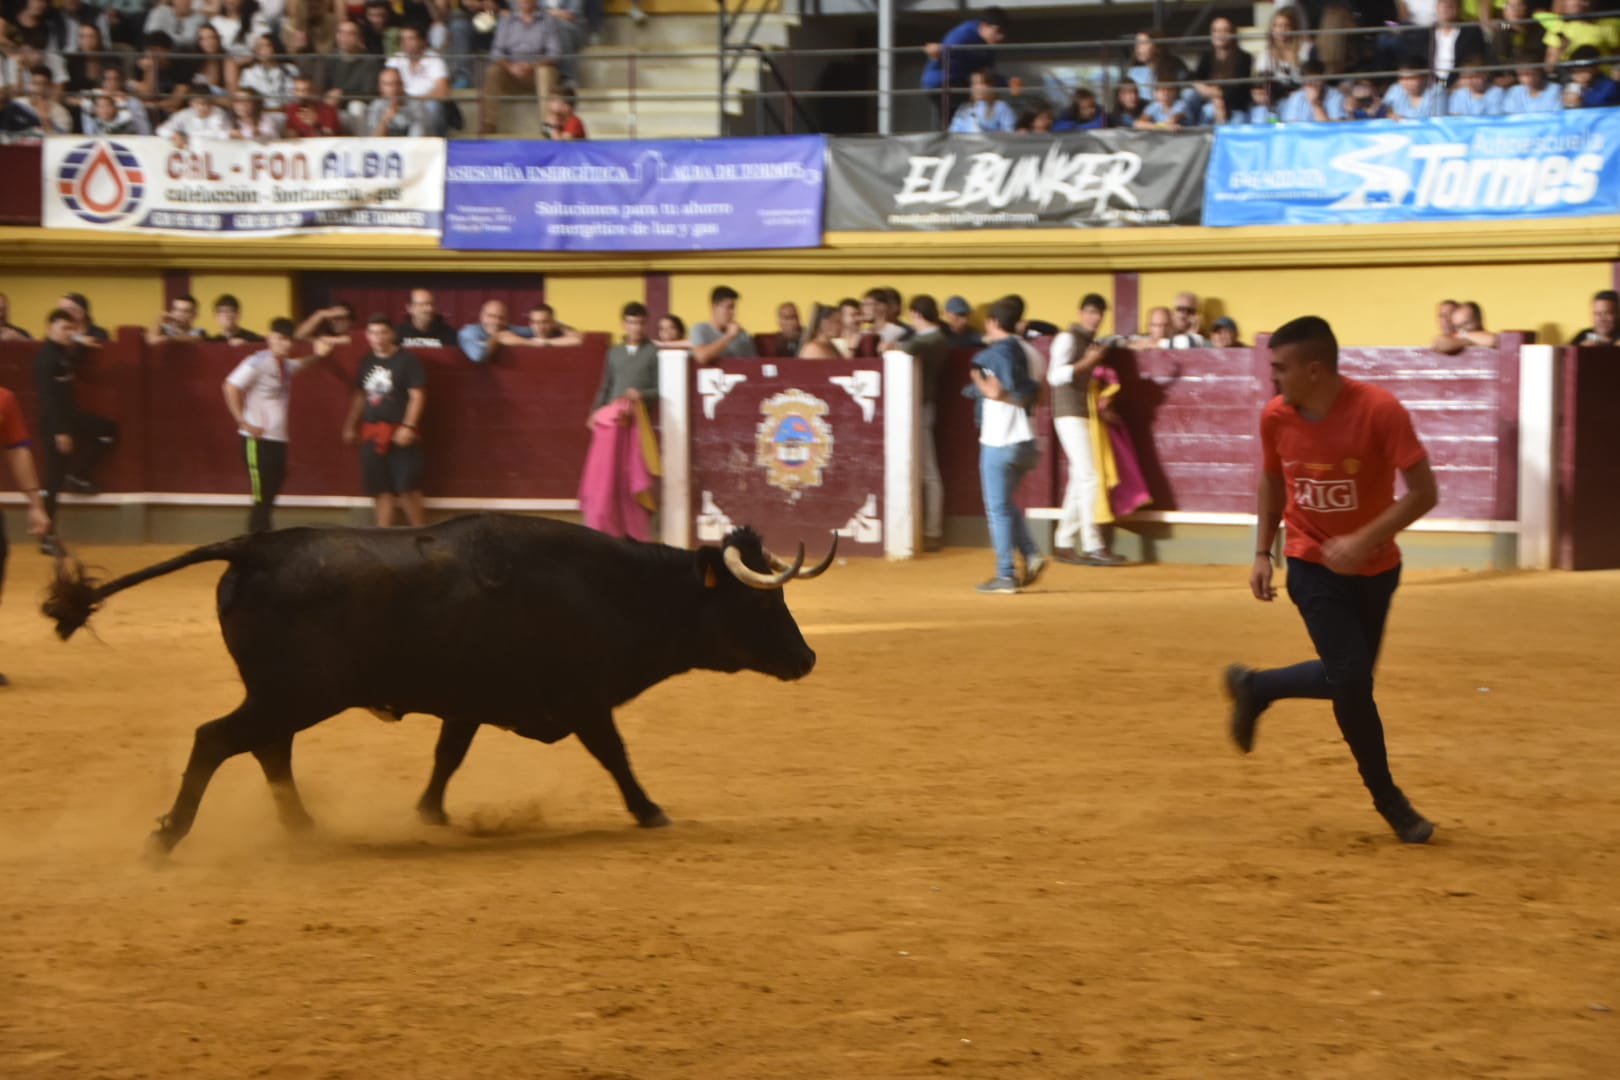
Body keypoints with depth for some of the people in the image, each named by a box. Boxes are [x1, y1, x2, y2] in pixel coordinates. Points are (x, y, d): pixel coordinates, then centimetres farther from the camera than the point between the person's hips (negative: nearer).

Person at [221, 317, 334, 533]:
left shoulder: (285, 364, 12)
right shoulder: (258, 362, -12)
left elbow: (300, 364, 35)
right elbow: (230, 387, -19)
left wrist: (316, 355, 14)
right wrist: (244, 423, -19)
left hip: (279, 439, 8)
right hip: (258, 439, -8)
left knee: (270, 497, 12)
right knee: (262, 498, -8)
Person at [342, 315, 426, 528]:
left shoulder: (407, 360, -8)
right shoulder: (367, 361, 13)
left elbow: (417, 395, -12)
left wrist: (408, 426, -19)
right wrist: (350, 425, 20)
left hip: (398, 433, -7)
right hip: (372, 434, 7)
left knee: (407, 489, -10)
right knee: (381, 491, 9)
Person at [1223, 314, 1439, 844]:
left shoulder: (1379, 410, -24)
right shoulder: (1275, 417, -12)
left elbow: (1423, 492, -22)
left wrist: (1364, 539, -30)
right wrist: (1262, 553, 3)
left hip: (1374, 567, 0)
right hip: (1313, 565, 0)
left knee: (1348, 679, 10)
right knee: (1350, 680, -9)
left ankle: (1254, 687, 35)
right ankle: (1388, 800, 8)